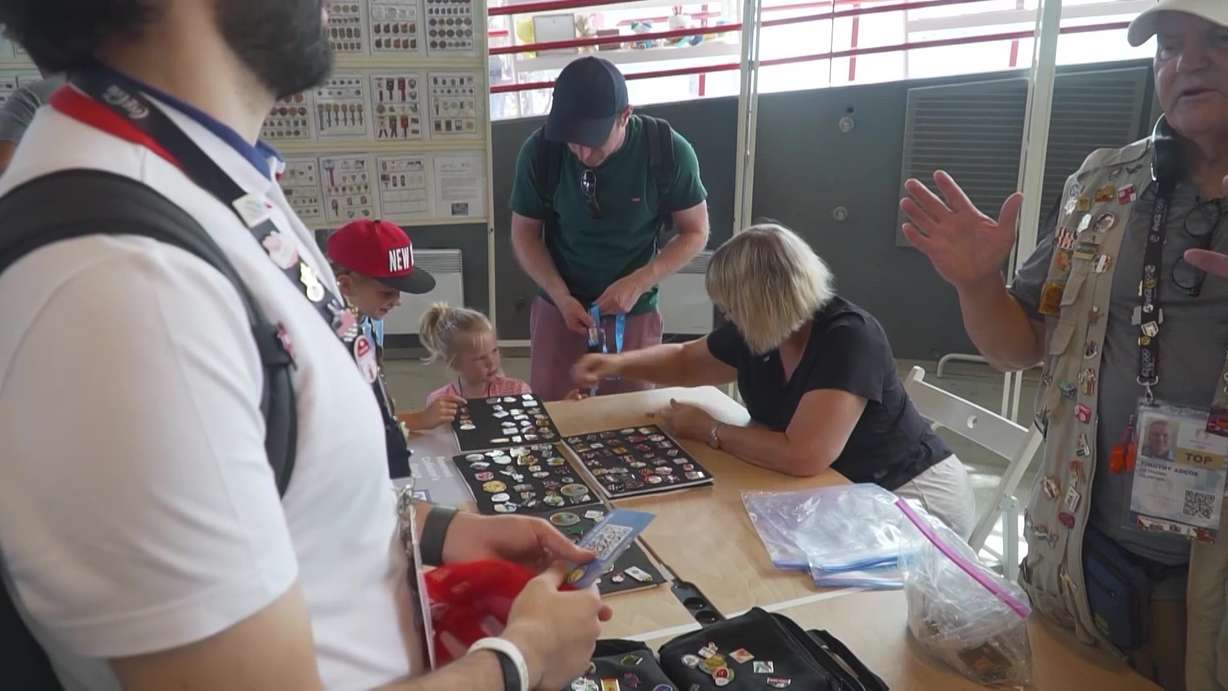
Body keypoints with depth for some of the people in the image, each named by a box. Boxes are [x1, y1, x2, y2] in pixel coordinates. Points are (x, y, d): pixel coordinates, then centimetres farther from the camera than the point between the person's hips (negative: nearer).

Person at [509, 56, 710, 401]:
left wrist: (638, 283, -19)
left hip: (635, 316, 0)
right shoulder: (540, 151, -16)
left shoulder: (669, 151, -18)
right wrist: (561, 297, -17)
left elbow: (695, 232, -6)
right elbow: (525, 233, -3)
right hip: (560, 310, 1)